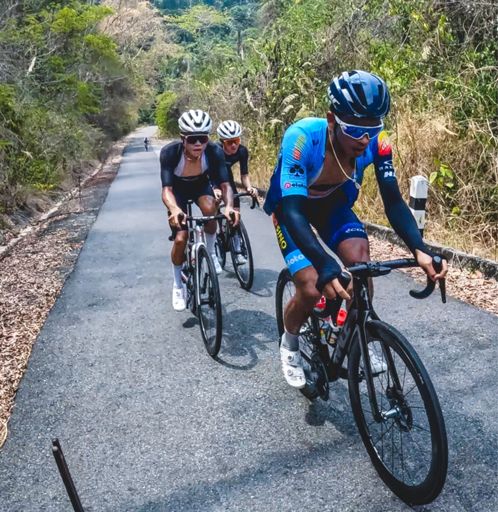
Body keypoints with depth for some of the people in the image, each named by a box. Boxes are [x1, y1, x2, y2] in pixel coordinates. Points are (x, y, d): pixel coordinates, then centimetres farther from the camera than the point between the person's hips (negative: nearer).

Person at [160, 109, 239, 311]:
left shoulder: (214, 151, -32)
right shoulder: (170, 152, -36)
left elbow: (225, 184, -34)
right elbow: (167, 189, -41)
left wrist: (229, 206, -55)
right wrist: (175, 210, -62)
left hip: (201, 184, 1)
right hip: (178, 188, -1)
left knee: (210, 208, -34)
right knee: (180, 239, -11)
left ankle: (210, 252, -6)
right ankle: (178, 285, 14)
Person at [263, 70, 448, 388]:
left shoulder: (377, 142, -25)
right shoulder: (302, 137, -37)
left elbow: (393, 201, -24)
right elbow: (293, 209, -44)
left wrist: (419, 249, -41)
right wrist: (326, 266, -56)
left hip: (332, 203, 3)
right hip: (292, 206, -3)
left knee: (360, 257, -23)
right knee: (312, 289, -17)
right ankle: (290, 344, 15)